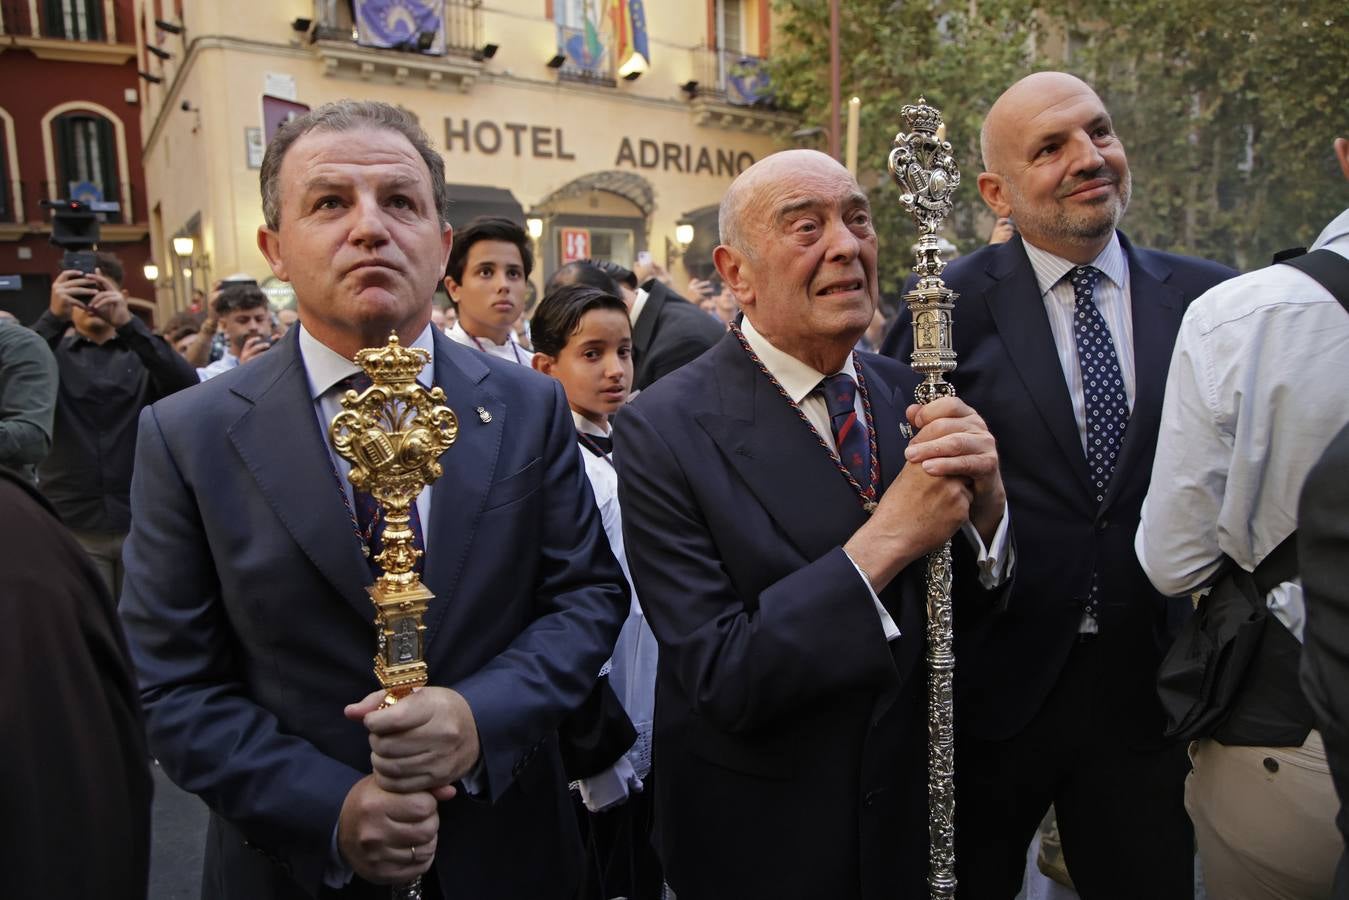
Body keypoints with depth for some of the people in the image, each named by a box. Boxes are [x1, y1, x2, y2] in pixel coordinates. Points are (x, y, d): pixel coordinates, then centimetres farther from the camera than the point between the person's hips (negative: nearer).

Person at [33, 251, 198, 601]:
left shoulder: (142, 352, 7)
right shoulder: (51, 353, 8)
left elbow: (187, 386, -12)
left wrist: (127, 322, -22)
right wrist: (53, 316, -23)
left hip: (143, 520, 0)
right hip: (72, 526, 0)